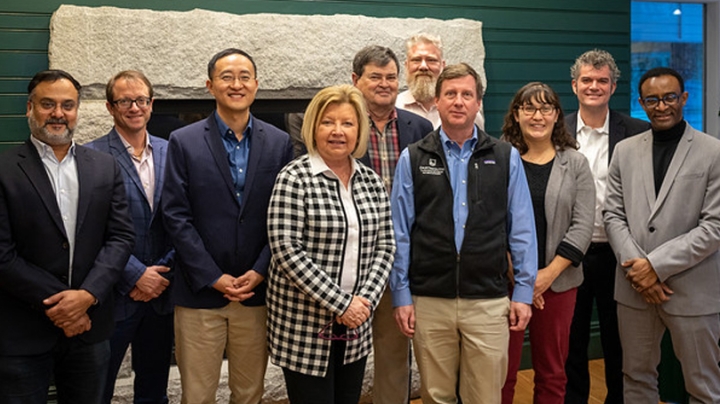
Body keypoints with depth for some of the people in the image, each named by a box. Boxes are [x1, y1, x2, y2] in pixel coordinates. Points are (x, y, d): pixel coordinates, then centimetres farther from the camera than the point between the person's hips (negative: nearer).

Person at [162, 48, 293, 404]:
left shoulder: (279, 143, 4)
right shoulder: (184, 142, -1)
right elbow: (176, 217, -5)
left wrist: (259, 272, -7)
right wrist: (213, 277, -10)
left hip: (257, 290, 2)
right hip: (200, 292, -1)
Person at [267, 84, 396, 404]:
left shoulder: (372, 182, 6)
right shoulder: (294, 178, -10)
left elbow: (384, 246, 6)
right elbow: (286, 251, -16)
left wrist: (366, 299, -9)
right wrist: (340, 303, -17)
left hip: (355, 328, 5)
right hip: (304, 324, -5)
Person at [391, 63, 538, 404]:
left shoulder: (506, 157, 4)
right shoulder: (413, 158, 3)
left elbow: (521, 230, 5)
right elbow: (400, 232, 3)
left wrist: (524, 292, 2)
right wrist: (401, 295, 0)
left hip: (489, 301, 0)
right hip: (429, 301, 0)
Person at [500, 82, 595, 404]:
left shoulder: (575, 163, 5)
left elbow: (583, 225, -1)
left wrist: (549, 273, -11)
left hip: (558, 280, 2)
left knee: (552, 373, 11)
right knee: (503, 370, 4)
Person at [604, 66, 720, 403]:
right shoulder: (625, 151, 7)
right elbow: (614, 216, 5)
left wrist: (657, 265, -15)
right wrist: (636, 266, -9)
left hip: (691, 289, -3)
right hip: (634, 288, 3)